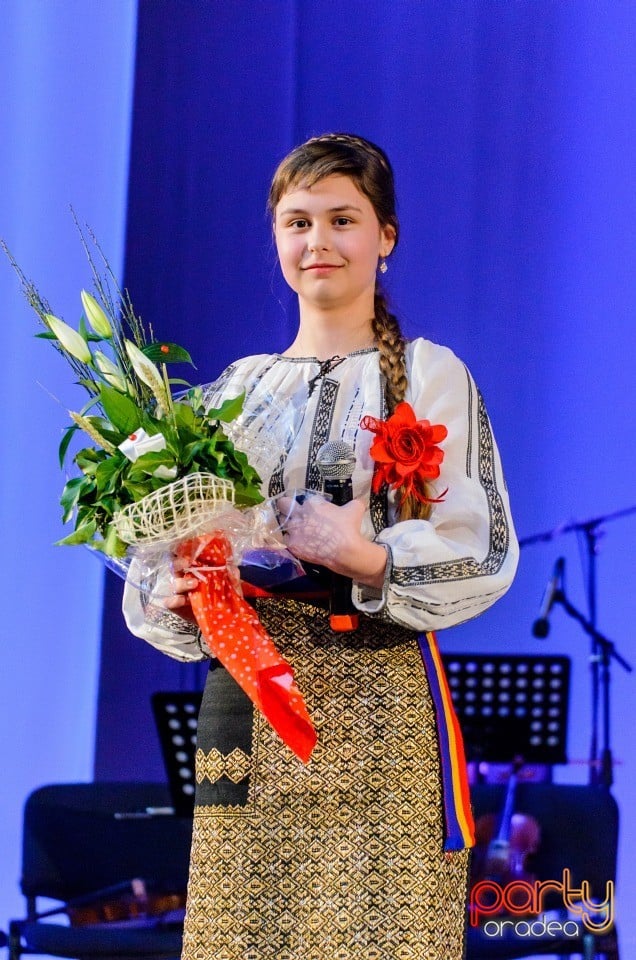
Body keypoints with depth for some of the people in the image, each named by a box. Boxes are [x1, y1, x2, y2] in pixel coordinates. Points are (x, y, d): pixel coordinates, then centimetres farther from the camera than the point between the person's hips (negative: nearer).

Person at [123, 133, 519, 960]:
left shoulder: (429, 376, 2)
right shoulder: (240, 388, 15)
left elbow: (484, 551, -6)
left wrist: (364, 558, -21)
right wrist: (175, 599, -6)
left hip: (376, 704, -4)